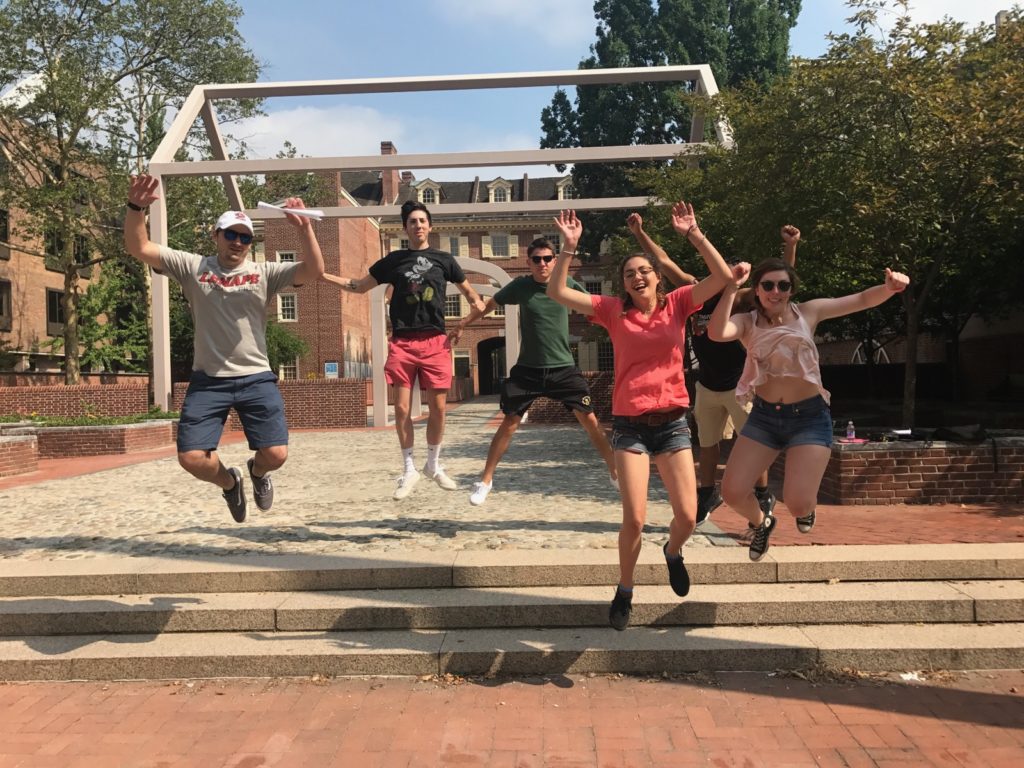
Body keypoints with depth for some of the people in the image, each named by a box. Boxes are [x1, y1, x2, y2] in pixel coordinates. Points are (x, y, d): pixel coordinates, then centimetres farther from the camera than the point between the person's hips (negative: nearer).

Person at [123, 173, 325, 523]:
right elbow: (139, 248, -4)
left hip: (256, 379, 0)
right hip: (208, 381, 1)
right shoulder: (192, 267, 4)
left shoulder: (264, 272, 3)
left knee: (276, 454, -10)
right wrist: (136, 207, -21)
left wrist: (304, 227, -21)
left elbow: (314, 271, -10)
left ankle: (257, 471, 30)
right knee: (191, 458, -6)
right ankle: (230, 482, 30)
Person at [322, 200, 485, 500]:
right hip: (402, 343, 0)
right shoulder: (394, 260, 10)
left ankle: (434, 464, 23)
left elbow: (467, 289, 21)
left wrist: (479, 305, -1)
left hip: (436, 342, 0)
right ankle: (409, 470, 15)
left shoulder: (444, 259, 10)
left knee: (437, 408, 2)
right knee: (402, 409, -1)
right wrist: (323, 275, 6)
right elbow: (360, 286, 16)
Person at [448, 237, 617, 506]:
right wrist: (461, 325, 13)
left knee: (590, 420, -4)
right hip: (528, 370, 0)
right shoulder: (521, 285, -5)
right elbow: (488, 305, 9)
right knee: (509, 424, 2)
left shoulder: (567, 284, -5)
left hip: (563, 368, 0)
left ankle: (616, 473, 12)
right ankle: (485, 481, 16)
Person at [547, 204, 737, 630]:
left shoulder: (677, 304, 3)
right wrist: (569, 246, -13)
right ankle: (624, 591, 19)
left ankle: (672, 553, 37)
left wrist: (692, 234, -12)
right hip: (629, 425, -1)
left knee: (687, 517, -1)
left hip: (672, 422, 1)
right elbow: (557, 292, -5)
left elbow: (724, 276, -8)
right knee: (634, 518, -7)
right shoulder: (614, 310, 1)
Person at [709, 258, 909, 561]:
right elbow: (716, 332, -26)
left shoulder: (808, 312, 0)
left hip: (809, 416, -1)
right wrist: (732, 287, -31)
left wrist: (889, 287, -18)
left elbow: (862, 300, 2)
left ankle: (806, 507, 28)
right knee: (732, 492, -5)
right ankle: (762, 523, 31)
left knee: (797, 504, -13)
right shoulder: (747, 322, -3)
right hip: (764, 416, 2)